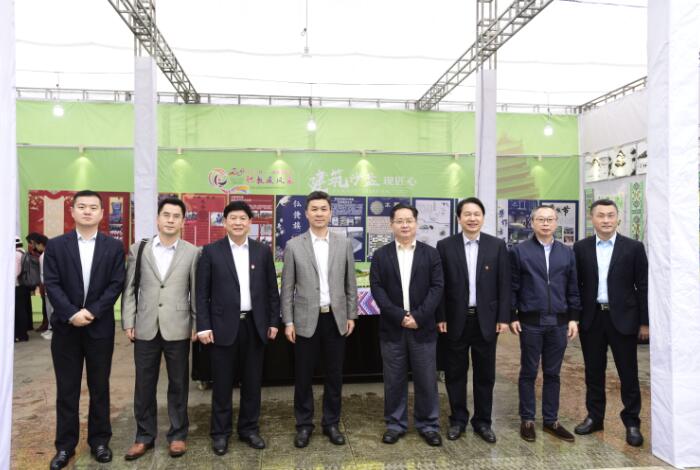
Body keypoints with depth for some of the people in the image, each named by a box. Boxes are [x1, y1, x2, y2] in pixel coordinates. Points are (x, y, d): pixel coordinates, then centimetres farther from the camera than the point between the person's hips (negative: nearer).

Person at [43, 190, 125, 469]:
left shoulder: (114, 247, 2)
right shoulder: (56, 245, 3)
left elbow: (116, 284, -4)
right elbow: (51, 284, -4)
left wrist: (92, 312, -15)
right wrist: (71, 314, -16)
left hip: (100, 327, 0)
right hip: (65, 327, 1)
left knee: (99, 388, 10)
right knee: (66, 390, 9)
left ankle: (99, 440, 24)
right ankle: (65, 445, 22)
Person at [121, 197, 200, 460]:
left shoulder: (192, 253, 1)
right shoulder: (138, 249, 5)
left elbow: (196, 292, 1)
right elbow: (130, 288, 5)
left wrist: (197, 325, -2)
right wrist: (128, 322, 0)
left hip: (178, 329, -1)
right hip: (146, 328, 2)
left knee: (178, 384, 9)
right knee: (144, 385, 10)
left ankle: (177, 434, 24)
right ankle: (144, 436, 26)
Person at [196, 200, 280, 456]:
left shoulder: (263, 251, 5)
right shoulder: (211, 251, -1)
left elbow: (272, 290, 8)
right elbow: (202, 293, -2)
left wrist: (273, 322, 4)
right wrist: (203, 326, -8)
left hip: (255, 325, 2)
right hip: (224, 326, -2)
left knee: (252, 381, 11)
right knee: (222, 383, 8)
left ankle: (249, 428, 27)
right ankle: (220, 432, 23)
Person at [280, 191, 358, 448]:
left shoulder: (344, 243, 4)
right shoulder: (294, 246, -2)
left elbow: (350, 283, 7)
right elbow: (287, 288, -1)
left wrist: (351, 315, 4)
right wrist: (288, 321, -4)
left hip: (336, 318, 2)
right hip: (306, 320, -1)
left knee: (334, 375, 10)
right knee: (303, 376, 8)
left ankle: (331, 423, 27)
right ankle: (304, 424, 25)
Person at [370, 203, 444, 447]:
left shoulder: (431, 253, 4)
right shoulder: (381, 255, 4)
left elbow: (437, 288, -3)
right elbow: (377, 290, -4)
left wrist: (418, 317, -14)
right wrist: (399, 317, -14)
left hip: (423, 327, 0)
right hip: (392, 327, 0)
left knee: (426, 379, 7)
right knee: (394, 380, 9)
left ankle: (428, 425, 23)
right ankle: (395, 424, 23)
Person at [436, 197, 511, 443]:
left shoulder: (497, 245, 2)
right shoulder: (445, 246, -1)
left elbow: (504, 284, 1)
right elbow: (439, 285, -1)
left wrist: (504, 318, -3)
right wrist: (440, 318, -4)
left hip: (486, 319, 1)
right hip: (456, 320, -1)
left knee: (485, 374, 11)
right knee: (455, 373, 9)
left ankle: (482, 421, 26)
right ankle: (458, 419, 25)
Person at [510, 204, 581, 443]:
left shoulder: (567, 253, 8)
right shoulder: (519, 251, -1)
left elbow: (573, 289, 10)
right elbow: (512, 287, -2)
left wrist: (573, 318, 4)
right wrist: (512, 317, -6)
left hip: (559, 323, 3)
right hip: (530, 322, -3)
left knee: (552, 373, 12)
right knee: (528, 372, 7)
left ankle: (551, 420, 24)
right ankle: (527, 420, 19)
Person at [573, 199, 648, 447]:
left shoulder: (634, 247, -2)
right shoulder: (581, 247, 2)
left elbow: (643, 286, -1)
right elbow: (576, 284, 5)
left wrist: (645, 322, -3)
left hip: (623, 318, -1)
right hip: (591, 318, 2)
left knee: (628, 373, 6)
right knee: (593, 371, 11)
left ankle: (631, 422, 20)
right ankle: (594, 417, 25)